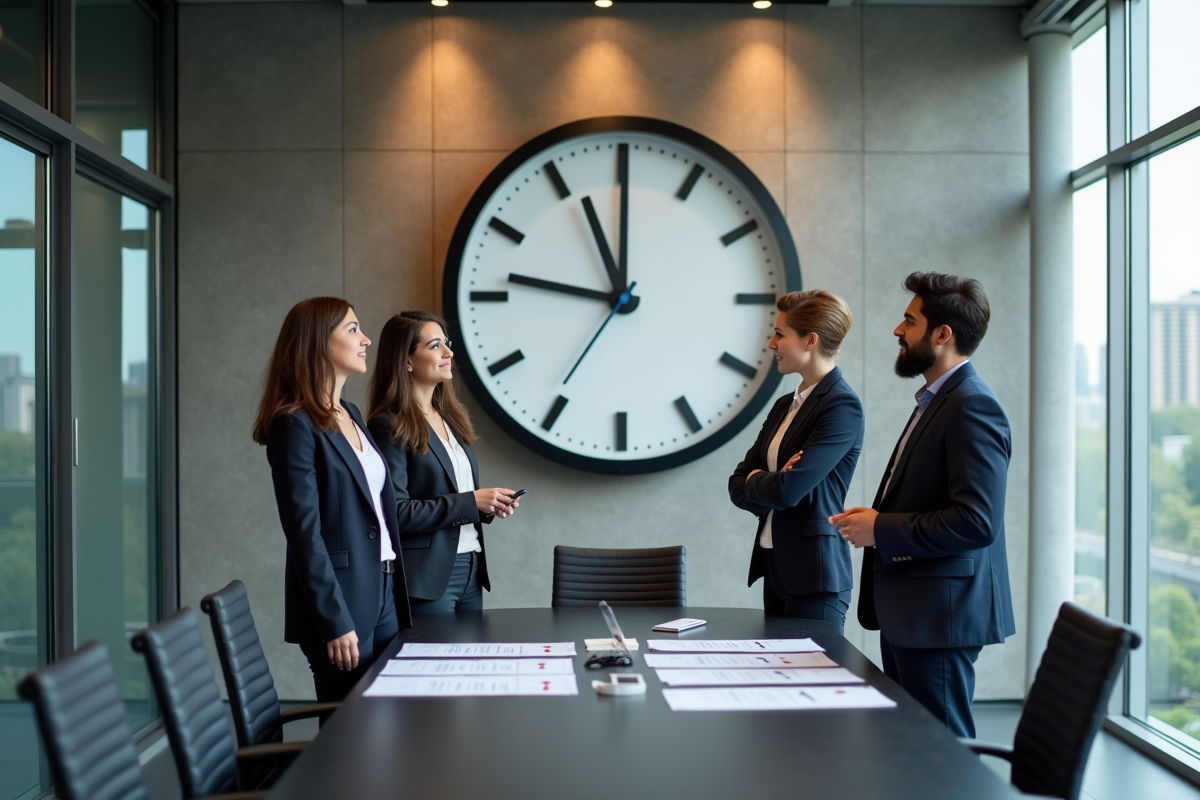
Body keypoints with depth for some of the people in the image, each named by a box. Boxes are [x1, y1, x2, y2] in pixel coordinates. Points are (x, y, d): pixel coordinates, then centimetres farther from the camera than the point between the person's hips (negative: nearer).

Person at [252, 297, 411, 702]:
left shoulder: (351, 415, 14)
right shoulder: (295, 424, -12)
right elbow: (305, 534, -16)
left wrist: (396, 592, 13)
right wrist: (335, 623, -17)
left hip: (385, 593, 8)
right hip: (340, 601, -8)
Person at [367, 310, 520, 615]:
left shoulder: (451, 417, 13)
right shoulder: (390, 426, -11)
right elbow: (396, 513, -18)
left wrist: (489, 505, 2)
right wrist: (469, 502, -17)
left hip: (471, 568, 8)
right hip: (427, 576, -7)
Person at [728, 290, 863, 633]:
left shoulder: (842, 405, -14)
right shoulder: (784, 406, 12)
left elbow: (788, 489, -21)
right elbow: (738, 485, 9)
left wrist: (753, 481, -1)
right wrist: (768, 483, -11)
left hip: (814, 575, -8)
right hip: (775, 568, 8)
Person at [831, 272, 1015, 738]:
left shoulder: (973, 408, -16)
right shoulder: (935, 403, 16)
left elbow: (976, 521, -24)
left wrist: (881, 530, -17)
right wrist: (875, 518, 5)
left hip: (940, 615, -10)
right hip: (908, 614, 10)